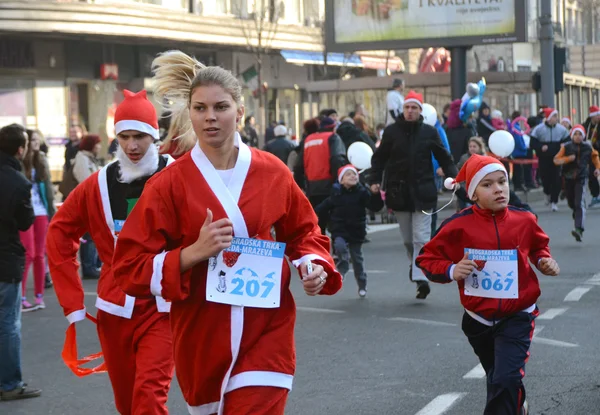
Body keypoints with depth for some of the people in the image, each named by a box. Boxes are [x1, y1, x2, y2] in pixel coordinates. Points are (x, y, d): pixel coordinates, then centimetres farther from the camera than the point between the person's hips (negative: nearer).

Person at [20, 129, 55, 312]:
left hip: (41, 212, 5)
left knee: (40, 255, 7)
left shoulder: (41, 161, 10)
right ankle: (20, 297, -1)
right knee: (28, 255, -7)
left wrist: (52, 210, 9)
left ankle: (39, 296, 13)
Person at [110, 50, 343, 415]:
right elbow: (130, 267, -7)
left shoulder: (273, 173, -1)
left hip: (266, 333, 0)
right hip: (202, 337, 0)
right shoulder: (170, 184, -6)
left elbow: (304, 233, 13)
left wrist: (314, 266, -8)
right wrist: (194, 253, -20)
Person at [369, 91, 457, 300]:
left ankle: (420, 277, -10)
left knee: (421, 238, -8)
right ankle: (416, 265, 34)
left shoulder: (429, 132, 1)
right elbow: (379, 157, 8)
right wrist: (375, 180, -3)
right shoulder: (391, 131, 2)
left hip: (422, 192, -2)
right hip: (399, 192, 2)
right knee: (407, 239, 11)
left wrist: (452, 177, -8)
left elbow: (444, 157, 6)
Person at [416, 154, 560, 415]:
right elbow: (427, 259, -4)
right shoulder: (458, 226, -15)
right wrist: (451, 271, -22)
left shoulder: (524, 220, -8)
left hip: (517, 317, -1)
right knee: (498, 380, 24)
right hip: (478, 319, 1)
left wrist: (544, 260, -4)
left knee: (506, 379, -20)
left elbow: (538, 246, 15)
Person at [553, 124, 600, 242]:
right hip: (568, 178, 2)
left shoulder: (587, 147, -1)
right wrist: (568, 158, -21)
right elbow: (556, 160, -7)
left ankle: (579, 230, -27)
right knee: (571, 203, 16)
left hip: (581, 179, -2)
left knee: (579, 204, -15)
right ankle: (577, 215, 52)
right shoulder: (566, 147, -4)